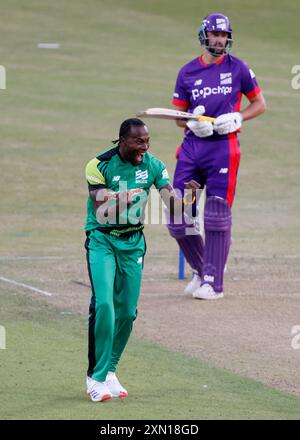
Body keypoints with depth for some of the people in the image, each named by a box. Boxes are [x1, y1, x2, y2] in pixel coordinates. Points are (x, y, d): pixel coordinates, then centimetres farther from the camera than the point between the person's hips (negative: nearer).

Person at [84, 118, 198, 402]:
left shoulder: (153, 166, -3)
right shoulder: (100, 165, -13)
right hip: (102, 240, -4)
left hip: (133, 242, 4)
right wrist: (122, 200, -38)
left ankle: (109, 372, 21)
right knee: (103, 304, -18)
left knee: (127, 312, 4)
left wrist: (188, 197, -30)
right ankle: (96, 377, -12)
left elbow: (173, 207, -8)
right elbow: (102, 212, -18)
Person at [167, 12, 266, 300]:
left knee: (217, 216, -8)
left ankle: (213, 282, -1)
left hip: (223, 147, -3)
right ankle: (200, 270, 22)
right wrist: (193, 122, -9)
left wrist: (236, 118, -7)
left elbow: (259, 104, 10)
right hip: (191, 146, 3)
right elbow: (178, 116, 13)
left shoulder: (237, 68, 4)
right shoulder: (187, 72, 10)